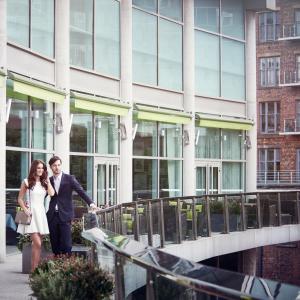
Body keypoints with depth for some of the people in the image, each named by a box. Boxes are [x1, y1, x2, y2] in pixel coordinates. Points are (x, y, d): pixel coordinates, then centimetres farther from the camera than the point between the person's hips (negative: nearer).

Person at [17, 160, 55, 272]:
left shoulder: (44, 182, 13)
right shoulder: (27, 182, 1)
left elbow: (51, 193, -5)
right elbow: (20, 199, 2)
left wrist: (47, 180, 0)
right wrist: (25, 209, -11)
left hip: (41, 213, 5)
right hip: (31, 213, -5)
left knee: (36, 244, 6)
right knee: (37, 244, -15)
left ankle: (34, 269, 10)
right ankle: (34, 270, -11)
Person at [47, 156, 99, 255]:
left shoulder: (69, 178, 0)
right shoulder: (49, 180, 10)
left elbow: (81, 191, -6)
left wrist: (91, 203, -20)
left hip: (65, 215, -3)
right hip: (52, 215, 3)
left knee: (66, 242, -6)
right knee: (54, 242, 5)